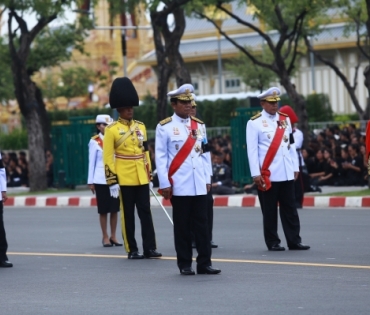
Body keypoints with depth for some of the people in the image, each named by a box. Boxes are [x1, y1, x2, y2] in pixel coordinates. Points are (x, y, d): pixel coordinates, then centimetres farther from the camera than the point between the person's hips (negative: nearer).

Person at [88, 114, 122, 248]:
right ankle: (105, 237, 8)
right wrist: (90, 181, -3)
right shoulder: (94, 141, -1)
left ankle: (113, 236, 12)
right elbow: (92, 162, 0)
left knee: (114, 209, 4)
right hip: (101, 180, -3)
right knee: (103, 210, 1)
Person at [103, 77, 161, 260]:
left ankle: (150, 248, 4)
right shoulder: (112, 130, -5)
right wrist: (112, 181, -11)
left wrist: (149, 175, 12)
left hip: (141, 178, 4)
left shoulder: (140, 127, 11)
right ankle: (132, 250, 6)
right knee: (128, 215, 1)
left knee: (146, 212, 2)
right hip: (124, 179, -4)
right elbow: (108, 157, -7)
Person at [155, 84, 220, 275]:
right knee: (182, 227, 2)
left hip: (199, 185, 4)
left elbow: (204, 154, 14)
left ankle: (204, 263, 6)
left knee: (201, 225, 3)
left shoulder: (199, 125, 12)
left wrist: (207, 179, 9)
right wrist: (164, 184, -8)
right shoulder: (165, 127, -2)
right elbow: (161, 157, -4)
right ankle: (185, 265, 7)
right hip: (179, 186, -4)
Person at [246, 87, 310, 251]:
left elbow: (291, 145, 15)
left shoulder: (285, 119, 12)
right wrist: (256, 174, -12)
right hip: (267, 175, -5)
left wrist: (295, 167, 10)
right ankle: (273, 242, 7)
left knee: (290, 208, 6)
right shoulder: (254, 123, -4)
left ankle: (294, 241, 9)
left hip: (286, 173, 5)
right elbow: (252, 150, -7)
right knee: (270, 211, 2)